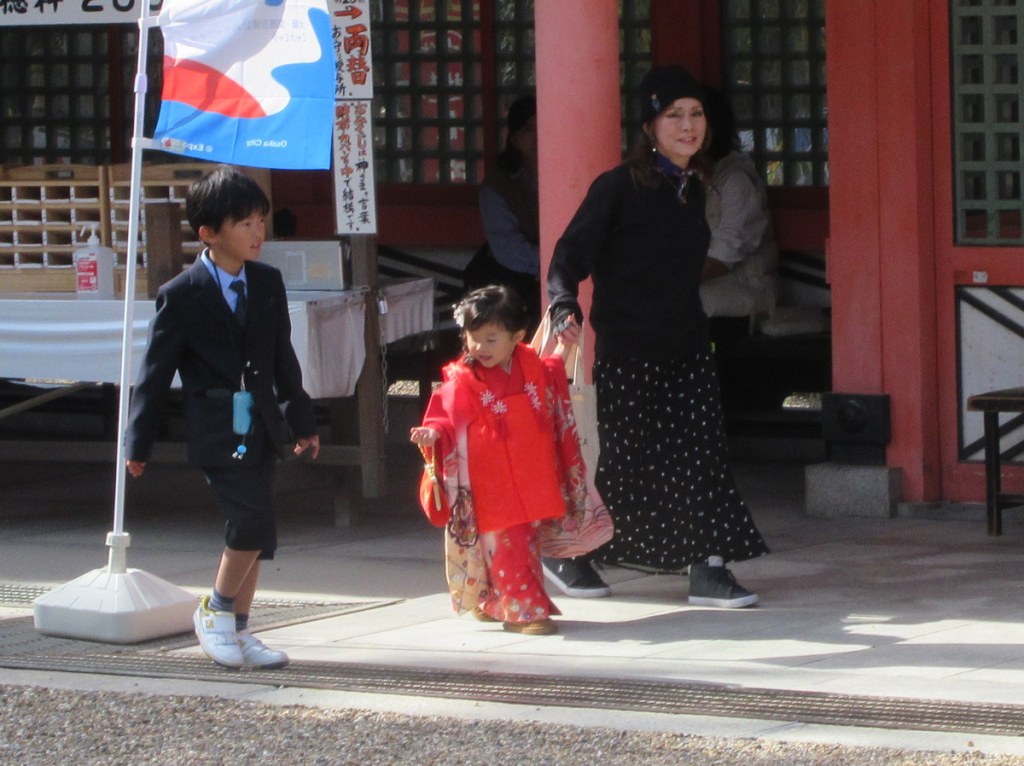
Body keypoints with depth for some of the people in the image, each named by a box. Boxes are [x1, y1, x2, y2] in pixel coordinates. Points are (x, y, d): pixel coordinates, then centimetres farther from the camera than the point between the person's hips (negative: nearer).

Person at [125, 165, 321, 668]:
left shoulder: (267, 284, 8)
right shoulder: (182, 296, -8)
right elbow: (156, 371, -3)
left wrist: (302, 420, 23)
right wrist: (139, 442, -2)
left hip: (262, 427, 6)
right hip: (217, 430, -6)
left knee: (254, 533, 8)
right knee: (252, 520, -17)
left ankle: (238, 631, 19)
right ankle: (215, 612, 3)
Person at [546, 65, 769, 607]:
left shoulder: (692, 188, 9)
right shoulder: (620, 187, -11)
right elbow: (571, 253, -15)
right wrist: (565, 309, -30)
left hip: (685, 344, 6)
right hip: (628, 351, -6)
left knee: (701, 451, -4)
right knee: (625, 458, 3)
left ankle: (707, 568, -3)